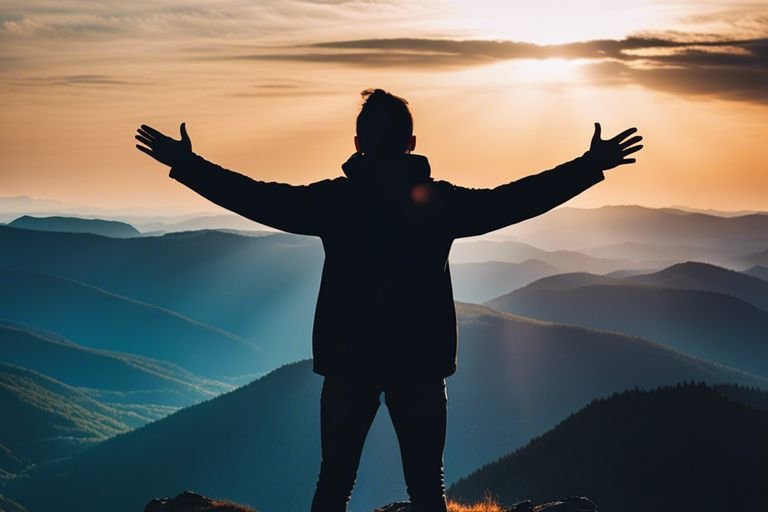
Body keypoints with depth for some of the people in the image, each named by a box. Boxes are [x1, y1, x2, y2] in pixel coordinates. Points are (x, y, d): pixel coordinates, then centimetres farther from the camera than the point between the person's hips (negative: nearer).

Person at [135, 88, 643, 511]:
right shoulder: (441, 200, -4)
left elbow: (256, 197, -3)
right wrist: (591, 166, 5)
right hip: (420, 361, 0)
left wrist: (185, 164, 7)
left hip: (348, 360, 0)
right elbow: (516, 199, -3)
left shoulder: (333, 198, -4)